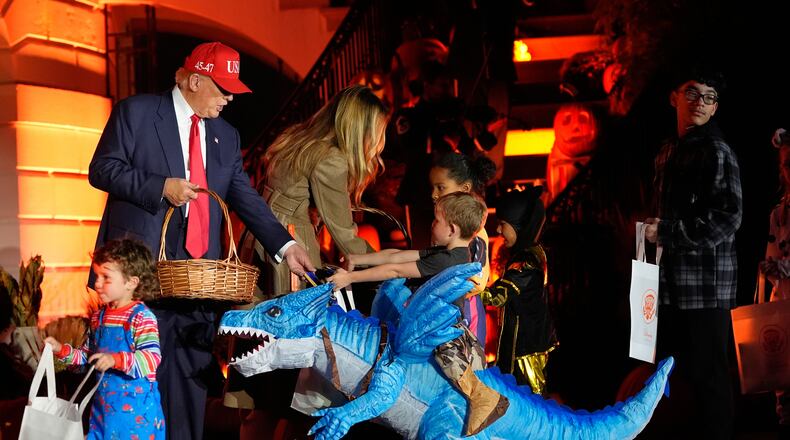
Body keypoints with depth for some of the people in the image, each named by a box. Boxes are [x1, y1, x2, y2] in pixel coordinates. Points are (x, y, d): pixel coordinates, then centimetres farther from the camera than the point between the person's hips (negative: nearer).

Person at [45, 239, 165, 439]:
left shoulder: (142, 317, -14)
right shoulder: (98, 316, 11)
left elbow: (152, 358, -25)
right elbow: (88, 355, 22)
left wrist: (115, 360, -35)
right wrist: (62, 350, 8)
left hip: (136, 406, -7)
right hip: (104, 402, 7)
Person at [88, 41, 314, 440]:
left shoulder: (226, 135, 16)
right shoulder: (136, 112, 1)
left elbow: (245, 197, 10)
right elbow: (101, 169, -4)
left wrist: (285, 246, -2)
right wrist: (161, 187, -15)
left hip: (199, 270, 5)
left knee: (191, 370, 6)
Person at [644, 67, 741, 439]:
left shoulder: (716, 151, -9)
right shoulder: (669, 151, 16)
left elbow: (727, 218, -18)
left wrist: (666, 233, -18)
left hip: (705, 283, -8)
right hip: (673, 282, 9)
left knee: (707, 375, -3)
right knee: (671, 370, 15)